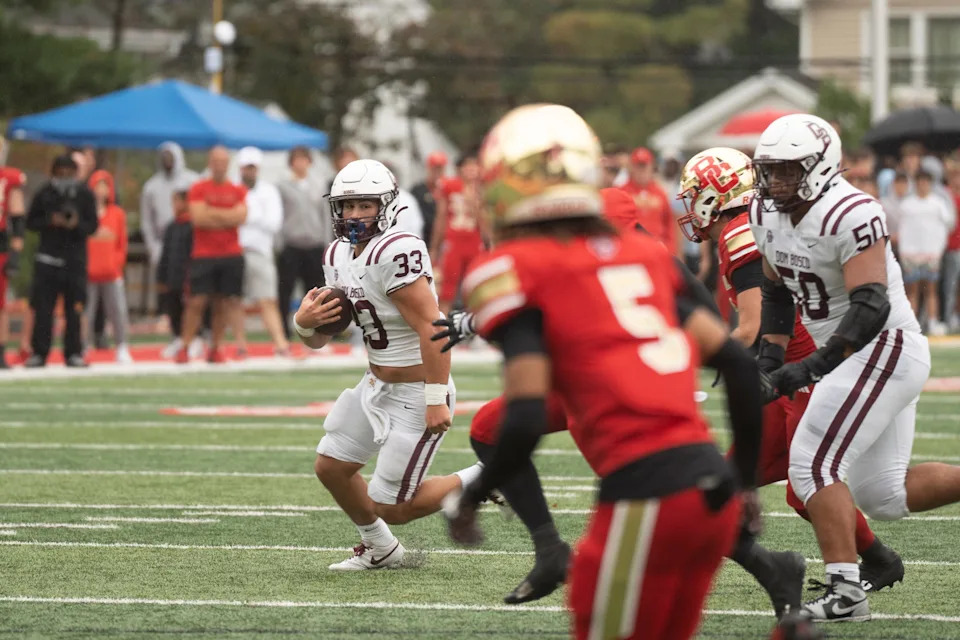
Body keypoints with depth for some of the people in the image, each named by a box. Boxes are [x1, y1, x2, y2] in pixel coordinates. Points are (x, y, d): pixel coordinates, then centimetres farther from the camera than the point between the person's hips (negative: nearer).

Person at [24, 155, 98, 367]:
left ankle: (73, 352, 7)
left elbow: (92, 224, 1)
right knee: (43, 306, -2)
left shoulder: (85, 195, 1)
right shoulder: (44, 194, 1)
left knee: (74, 306, 1)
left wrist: (77, 225, -19)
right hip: (48, 255, 0)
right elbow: (30, 222, 4)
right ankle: (39, 352, 3)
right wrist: (50, 221, -13)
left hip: (75, 257, 0)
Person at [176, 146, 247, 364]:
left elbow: (241, 217, -5)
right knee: (197, 301, -8)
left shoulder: (238, 191, 10)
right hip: (203, 254, -3)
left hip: (231, 254, 3)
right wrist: (227, 218, -7)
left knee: (224, 303, 2)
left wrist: (211, 212, -9)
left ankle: (215, 349, 10)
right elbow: (197, 217, -11)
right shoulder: (198, 189, 2)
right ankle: (184, 348, -4)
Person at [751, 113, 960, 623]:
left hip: (884, 349, -10)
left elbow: (871, 308, -27)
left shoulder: (851, 215, -21)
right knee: (883, 495, 11)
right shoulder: (767, 216, 5)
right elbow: (776, 293, 22)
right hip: (855, 357, 10)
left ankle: (845, 593, -14)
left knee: (812, 465, -15)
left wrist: (810, 369, -31)